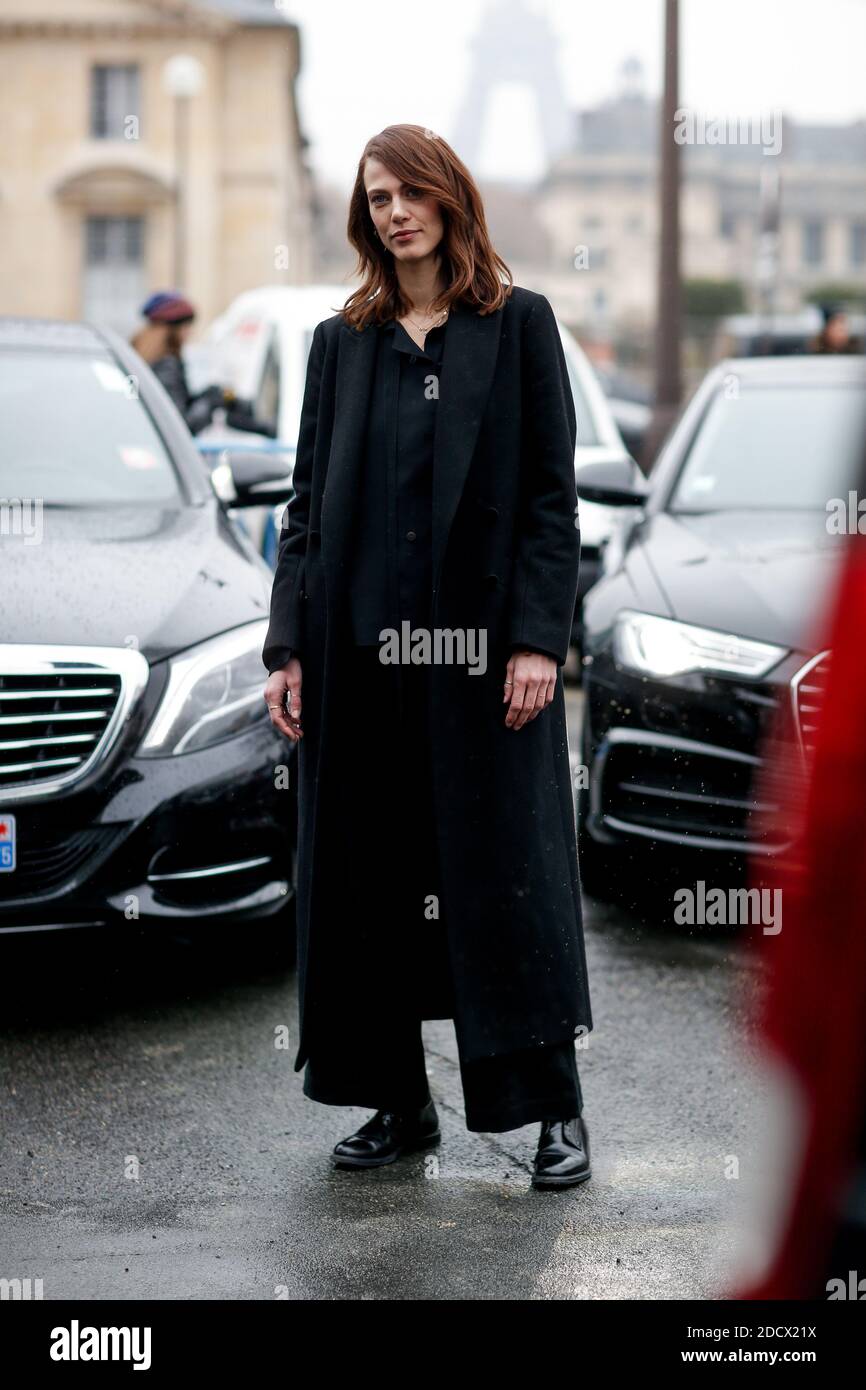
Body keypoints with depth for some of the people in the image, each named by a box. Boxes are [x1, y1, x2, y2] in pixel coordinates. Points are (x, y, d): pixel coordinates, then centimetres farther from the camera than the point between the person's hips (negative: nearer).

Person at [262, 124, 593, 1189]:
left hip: (480, 647, -4)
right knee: (365, 873, 6)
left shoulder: (518, 324, 2)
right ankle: (399, 1101, 18)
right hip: (362, 650, 4)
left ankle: (556, 1106, 9)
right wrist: (288, 646, 2)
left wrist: (537, 639, -11)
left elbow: (552, 493, -2)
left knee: (505, 871, -1)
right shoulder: (342, 342, 12)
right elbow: (307, 503, 10)